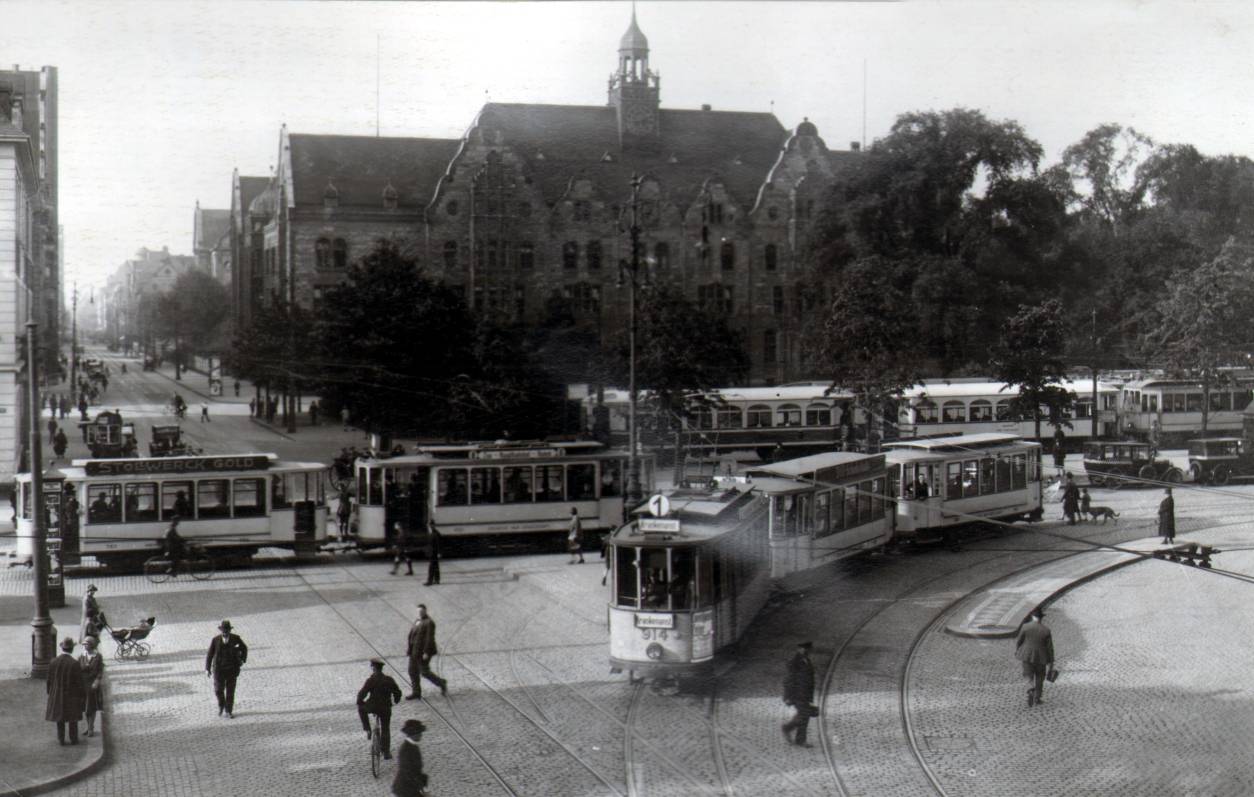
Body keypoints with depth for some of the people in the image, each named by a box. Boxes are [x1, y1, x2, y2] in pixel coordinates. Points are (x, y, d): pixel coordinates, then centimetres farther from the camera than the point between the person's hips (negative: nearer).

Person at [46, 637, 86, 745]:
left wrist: (50, 693, 13)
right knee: (73, 719, 13)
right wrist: (82, 696, -3)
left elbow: (49, 680, -1)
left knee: (59, 719, 16)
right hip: (72, 695, -3)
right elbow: (79, 683, -14)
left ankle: (61, 739, 22)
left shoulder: (53, 662, -10)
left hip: (57, 695, 3)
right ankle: (73, 739, 20)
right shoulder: (75, 663, -20)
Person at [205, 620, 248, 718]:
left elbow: (244, 648, 11)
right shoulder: (215, 640, -8)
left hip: (232, 669, 0)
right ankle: (221, 705, 31)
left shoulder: (235, 638, -7)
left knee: (230, 691, 0)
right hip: (219, 669, 0)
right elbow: (209, 654, -5)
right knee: (218, 690, 1)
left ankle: (229, 712, 10)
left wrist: (242, 660, -1)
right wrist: (207, 668, -12)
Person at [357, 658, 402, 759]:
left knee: (361, 708, 30)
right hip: (386, 709, 3)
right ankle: (386, 752, 22)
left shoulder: (371, 681, -15)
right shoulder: (389, 680, -2)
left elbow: (361, 693, -19)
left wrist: (359, 703, 0)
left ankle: (368, 730, 24)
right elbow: (397, 692, 5)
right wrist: (395, 701, 26)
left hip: (372, 707, -3)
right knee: (386, 729, 21)